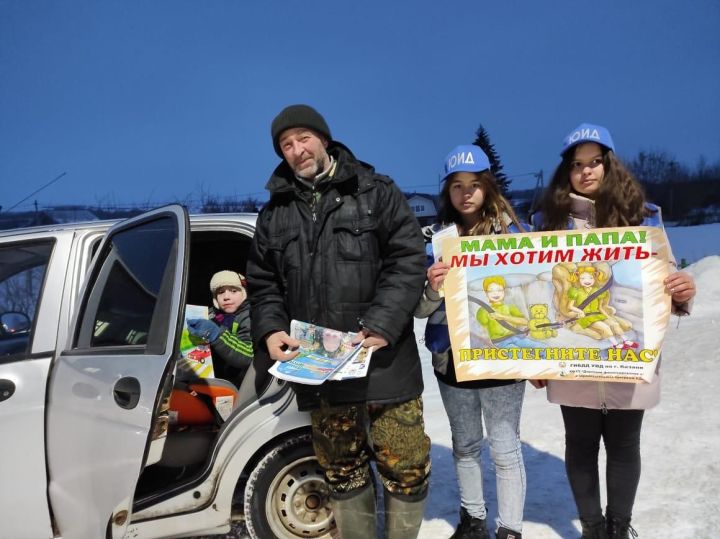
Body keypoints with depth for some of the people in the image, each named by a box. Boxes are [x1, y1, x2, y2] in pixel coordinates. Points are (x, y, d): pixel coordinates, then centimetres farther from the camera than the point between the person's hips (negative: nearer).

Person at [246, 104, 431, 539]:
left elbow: (409, 260, -6)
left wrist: (383, 324, -17)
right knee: (342, 470, 15)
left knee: (404, 464, 4)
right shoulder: (275, 214, 12)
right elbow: (263, 283, 14)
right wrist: (271, 330, -4)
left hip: (383, 360, -3)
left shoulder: (376, 192, 1)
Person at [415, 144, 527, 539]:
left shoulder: (512, 232, -4)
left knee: (505, 449, 4)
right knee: (464, 445, 17)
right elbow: (420, 309, -2)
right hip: (452, 359, 3)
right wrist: (432, 289, -23)